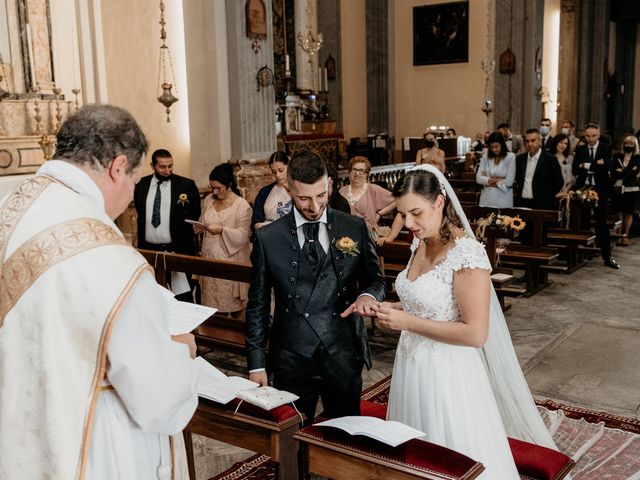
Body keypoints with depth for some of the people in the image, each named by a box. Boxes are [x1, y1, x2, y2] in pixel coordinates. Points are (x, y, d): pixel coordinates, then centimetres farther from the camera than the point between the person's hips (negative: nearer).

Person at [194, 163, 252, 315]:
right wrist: (200, 227, -4)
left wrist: (222, 230, -27)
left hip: (231, 261, -5)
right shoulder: (208, 200, 7)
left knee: (233, 302, 1)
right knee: (213, 298, 8)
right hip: (210, 258, 5)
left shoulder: (242, 205, -9)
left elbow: (243, 235, -13)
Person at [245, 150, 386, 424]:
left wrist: (368, 295, -14)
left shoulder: (355, 229, -1)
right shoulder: (268, 238, -2)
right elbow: (258, 305, 3)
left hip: (344, 357, 1)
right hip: (291, 360, 0)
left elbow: (375, 279, 10)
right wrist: (256, 363, 1)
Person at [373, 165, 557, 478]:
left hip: (445, 372, -8)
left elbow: (475, 334, -23)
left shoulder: (466, 253, -22)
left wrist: (408, 322, -21)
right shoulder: (419, 243, 3)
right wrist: (396, 309, -1)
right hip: (412, 363, 8)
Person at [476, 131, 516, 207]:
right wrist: (497, 180, -12)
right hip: (487, 197, 3)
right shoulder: (485, 157, 5)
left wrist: (488, 181, -2)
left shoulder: (510, 157, -5)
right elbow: (478, 178, -1)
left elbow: (509, 182, -11)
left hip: (503, 199, -3)